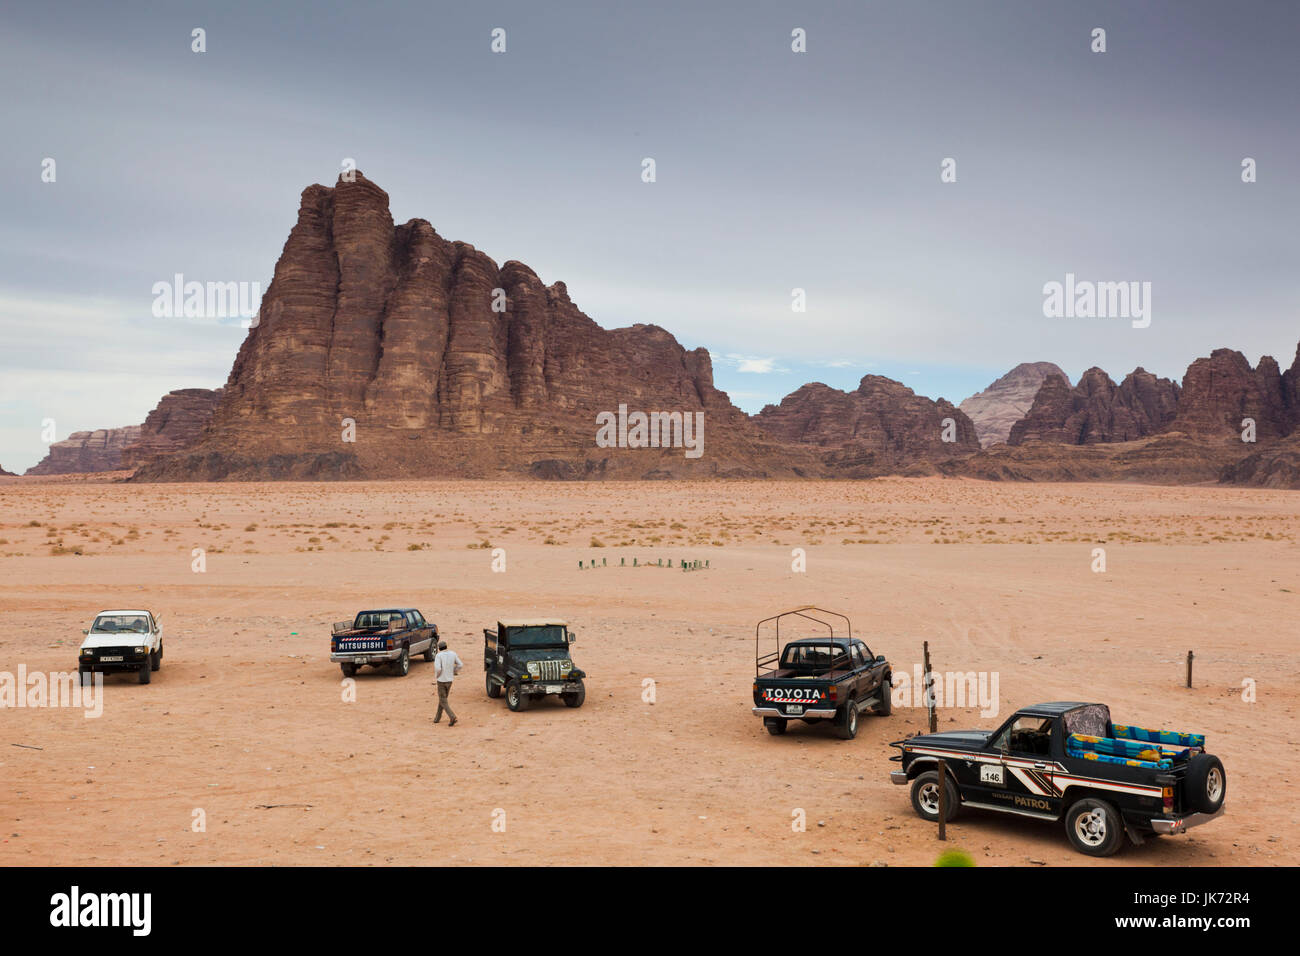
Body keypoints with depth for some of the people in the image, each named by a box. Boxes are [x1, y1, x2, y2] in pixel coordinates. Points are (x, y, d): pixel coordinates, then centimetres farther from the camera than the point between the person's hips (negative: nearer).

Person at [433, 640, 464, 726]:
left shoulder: (438, 655, -14)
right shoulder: (453, 654, 1)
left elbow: (438, 668, -24)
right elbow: (460, 664, 4)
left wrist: (436, 676, -5)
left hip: (441, 680, -5)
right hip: (449, 680, 5)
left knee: (443, 701, -1)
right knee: (443, 699, 20)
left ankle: (452, 717, -19)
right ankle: (437, 718, 28)